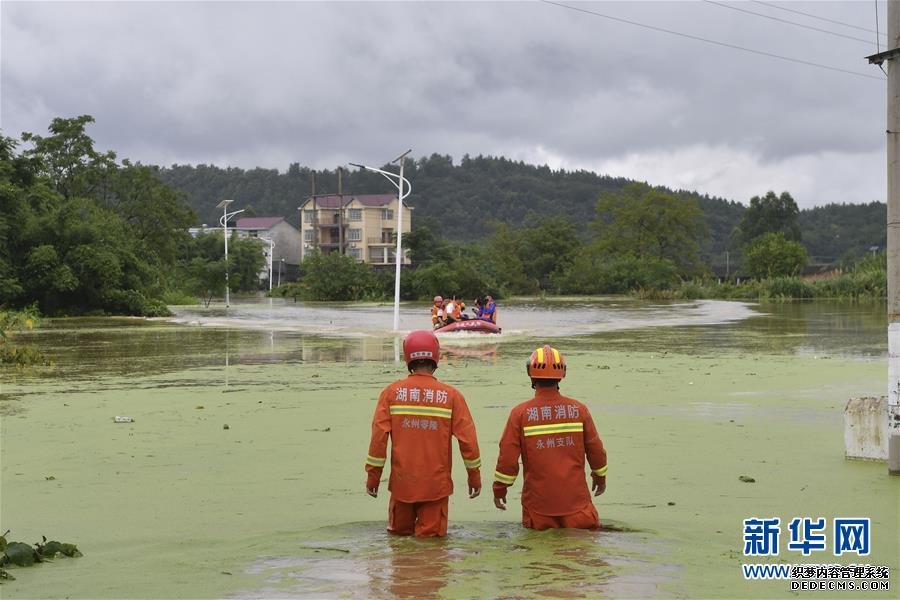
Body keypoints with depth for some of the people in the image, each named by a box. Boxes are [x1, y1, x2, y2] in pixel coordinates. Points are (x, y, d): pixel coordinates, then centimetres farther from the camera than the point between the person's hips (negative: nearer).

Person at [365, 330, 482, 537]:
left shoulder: (392, 393, -3)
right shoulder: (451, 395, -4)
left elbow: (379, 436, -5)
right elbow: (467, 439, -3)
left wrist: (372, 477, 4)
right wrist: (474, 477, 9)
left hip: (402, 482, 1)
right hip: (436, 484, -1)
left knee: (399, 531, 19)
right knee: (432, 535, 7)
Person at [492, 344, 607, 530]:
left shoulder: (520, 413, -6)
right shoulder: (578, 409, 0)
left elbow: (508, 456, -4)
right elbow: (595, 449, 9)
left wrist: (499, 489, 11)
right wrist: (600, 476, 27)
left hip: (538, 503, -1)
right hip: (576, 499, 1)